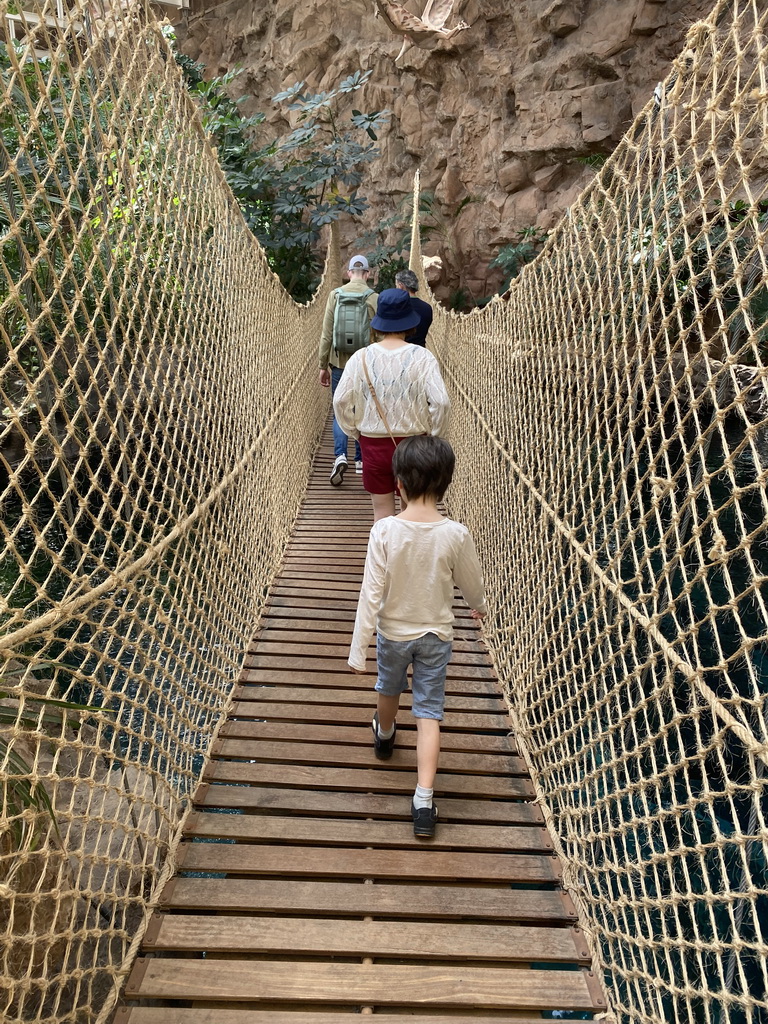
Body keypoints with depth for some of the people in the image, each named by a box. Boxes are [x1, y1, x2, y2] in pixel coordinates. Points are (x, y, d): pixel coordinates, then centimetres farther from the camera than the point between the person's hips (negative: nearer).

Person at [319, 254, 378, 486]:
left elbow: (327, 334, -1)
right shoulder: (374, 299, -4)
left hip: (340, 363, 0)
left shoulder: (335, 295, -1)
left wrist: (323, 366, 6)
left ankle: (340, 455, -10)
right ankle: (361, 460, 17)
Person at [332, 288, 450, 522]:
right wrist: (431, 433, -1)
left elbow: (340, 401, -9)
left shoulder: (361, 357, -6)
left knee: (382, 513, 12)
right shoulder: (421, 357, -11)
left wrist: (354, 432, 6)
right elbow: (441, 401, -17)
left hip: (373, 444, 1)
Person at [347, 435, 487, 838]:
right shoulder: (456, 534, -20)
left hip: (393, 632, 1)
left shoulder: (384, 530, -23)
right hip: (436, 634, 0)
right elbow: (471, 583, -3)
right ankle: (423, 799, 5)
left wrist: (357, 649, -11)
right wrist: (478, 605, 21)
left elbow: (371, 594, -20)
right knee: (429, 711, 10)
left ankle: (385, 735, 57)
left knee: (389, 688, 28)